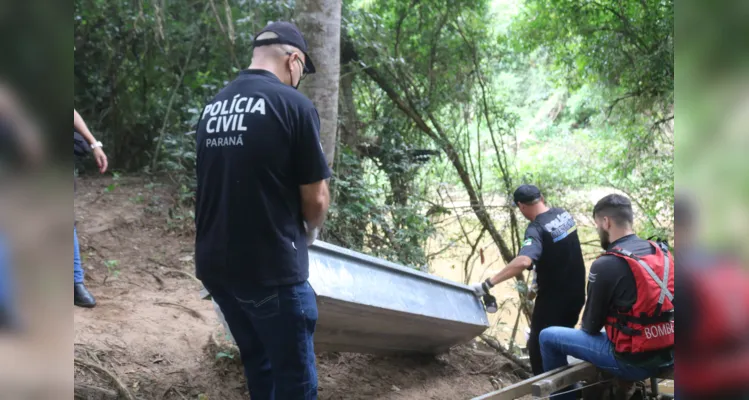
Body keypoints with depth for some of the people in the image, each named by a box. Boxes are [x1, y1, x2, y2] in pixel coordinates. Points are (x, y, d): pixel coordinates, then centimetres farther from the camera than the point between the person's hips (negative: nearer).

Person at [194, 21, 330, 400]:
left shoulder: (212, 106, 8)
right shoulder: (294, 104, -11)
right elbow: (315, 199, -9)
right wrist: (308, 233, 13)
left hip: (213, 264, 7)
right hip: (270, 268, -7)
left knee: (258, 363, 22)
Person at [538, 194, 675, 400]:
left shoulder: (606, 265, -16)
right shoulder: (662, 252, 4)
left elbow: (591, 325, -5)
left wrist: (589, 327, 17)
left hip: (632, 361, -7)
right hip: (667, 355, 7)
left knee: (548, 337, 4)